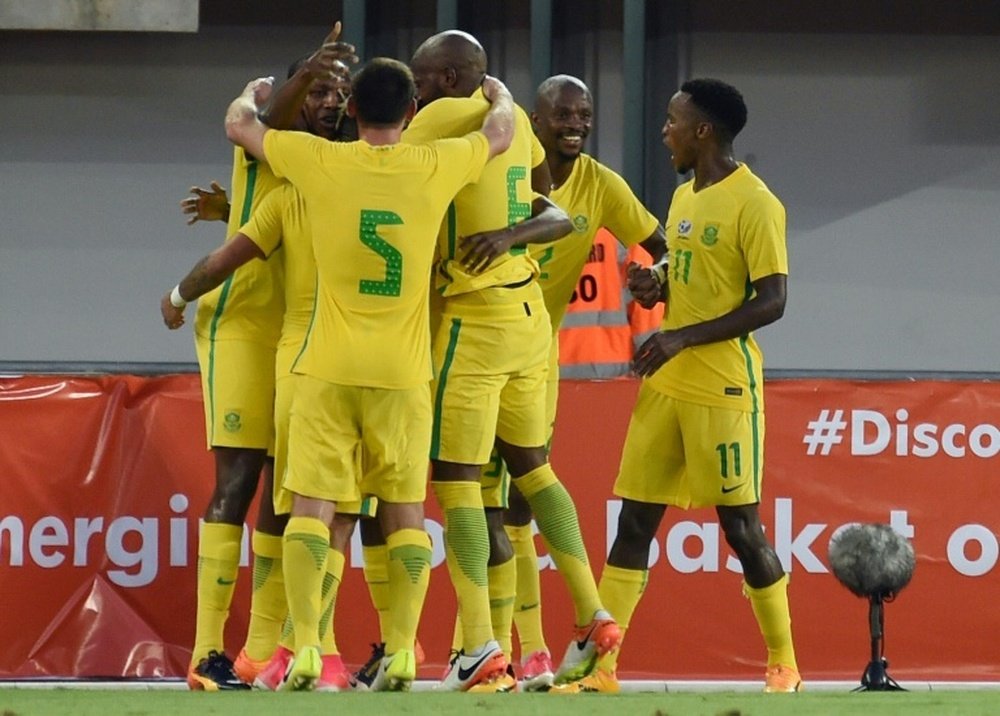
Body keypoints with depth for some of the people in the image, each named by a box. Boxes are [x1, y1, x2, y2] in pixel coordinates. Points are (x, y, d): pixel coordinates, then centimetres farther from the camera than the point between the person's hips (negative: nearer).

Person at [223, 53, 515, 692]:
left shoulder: (320, 162, -4)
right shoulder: (435, 167, -1)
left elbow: (239, 123, 12)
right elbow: (502, 132, 19)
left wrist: (254, 91, 33)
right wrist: (498, 91, 40)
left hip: (329, 368, -1)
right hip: (403, 370, 1)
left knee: (312, 504, -1)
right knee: (405, 508, 9)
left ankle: (305, 646, -12)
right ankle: (403, 652, 1)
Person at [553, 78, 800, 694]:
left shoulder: (755, 204, -12)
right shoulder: (685, 197, 15)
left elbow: (772, 301, -17)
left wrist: (683, 339, -21)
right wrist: (652, 282, 4)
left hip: (724, 389, -8)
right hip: (667, 384, 8)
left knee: (741, 524, -3)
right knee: (635, 519, 3)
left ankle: (784, 665, 10)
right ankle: (602, 669, 3)